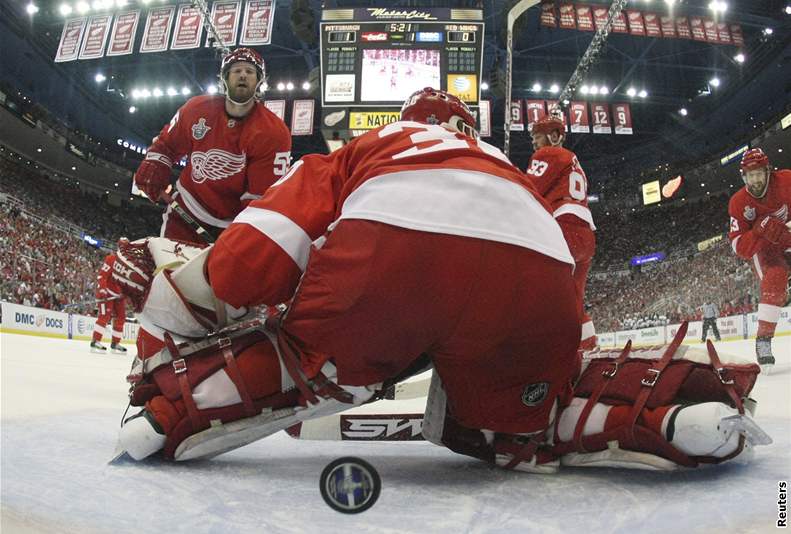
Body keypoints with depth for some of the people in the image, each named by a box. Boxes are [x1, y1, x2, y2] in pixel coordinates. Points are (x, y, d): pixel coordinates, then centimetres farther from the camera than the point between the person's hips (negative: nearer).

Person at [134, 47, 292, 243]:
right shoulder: (197, 108, -5)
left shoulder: (273, 133, -19)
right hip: (186, 213, 3)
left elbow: (262, 199, -20)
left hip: (233, 227, -3)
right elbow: (166, 143, 13)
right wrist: (153, 168, -3)